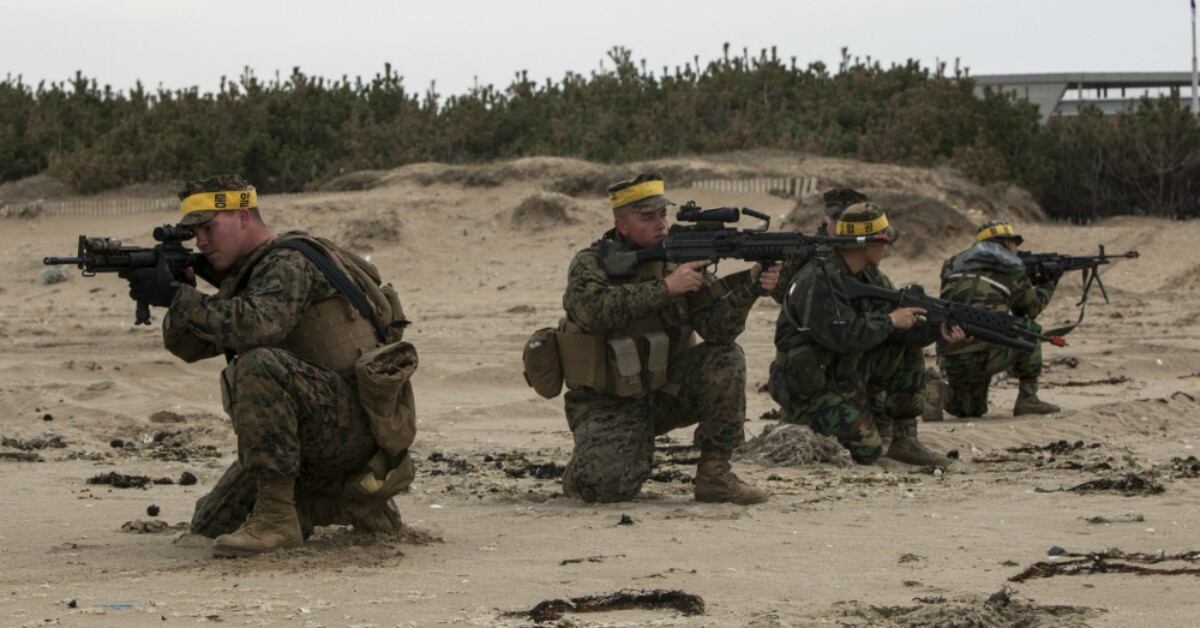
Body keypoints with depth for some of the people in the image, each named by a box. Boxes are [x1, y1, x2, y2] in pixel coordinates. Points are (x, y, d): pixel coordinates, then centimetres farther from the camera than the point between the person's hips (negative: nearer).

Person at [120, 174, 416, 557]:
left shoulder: (289, 263, -14)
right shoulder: (247, 274, 15)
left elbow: (257, 326, -35)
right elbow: (189, 346, 9)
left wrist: (176, 295, -28)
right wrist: (180, 289, -9)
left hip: (357, 418, -10)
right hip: (319, 437, 10)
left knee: (259, 365, -35)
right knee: (213, 523, 12)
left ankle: (277, 517, -27)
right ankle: (359, 506, 17)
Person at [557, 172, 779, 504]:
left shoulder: (682, 257, -1)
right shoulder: (591, 263, -10)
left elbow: (716, 327, -12)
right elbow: (594, 308, -33)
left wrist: (749, 290, -30)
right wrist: (666, 287, -34)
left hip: (666, 389, 4)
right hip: (609, 404, -4)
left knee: (725, 359, -20)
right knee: (611, 483, -28)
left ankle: (714, 473, -11)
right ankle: (586, 465, 11)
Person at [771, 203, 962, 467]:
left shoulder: (870, 276, 5)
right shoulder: (818, 280, -24)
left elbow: (900, 327, 1)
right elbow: (843, 336, -31)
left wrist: (937, 329, -17)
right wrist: (890, 321, -20)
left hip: (848, 373, 9)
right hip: (810, 387, -9)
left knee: (909, 354, 0)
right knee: (867, 450, -18)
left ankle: (904, 441, 5)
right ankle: (801, 424, 5)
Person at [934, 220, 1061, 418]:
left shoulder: (954, 264, 19)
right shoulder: (1011, 267, 6)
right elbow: (1030, 307, 20)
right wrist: (1048, 286, 40)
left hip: (949, 361, 6)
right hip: (986, 355, -6)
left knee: (972, 410, 33)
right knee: (1029, 330, 23)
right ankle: (1027, 398, 14)